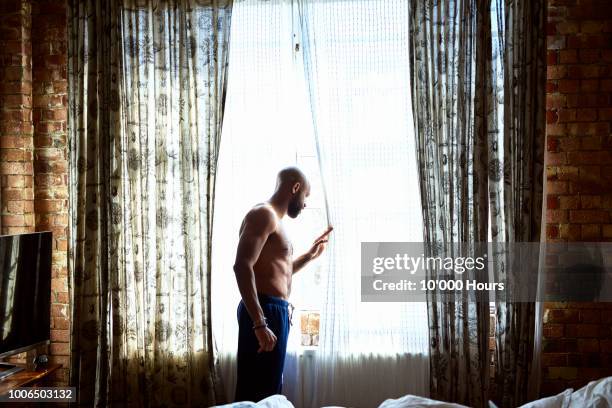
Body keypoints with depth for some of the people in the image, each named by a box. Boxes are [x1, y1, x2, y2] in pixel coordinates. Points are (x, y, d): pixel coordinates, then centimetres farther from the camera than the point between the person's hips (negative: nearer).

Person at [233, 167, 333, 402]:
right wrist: (259, 323, -29)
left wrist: (310, 255, 29)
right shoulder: (263, 214, -10)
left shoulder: (274, 220, 21)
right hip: (265, 312, -10)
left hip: (275, 313, 10)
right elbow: (242, 266, -24)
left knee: (267, 391, 16)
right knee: (259, 394, -7)